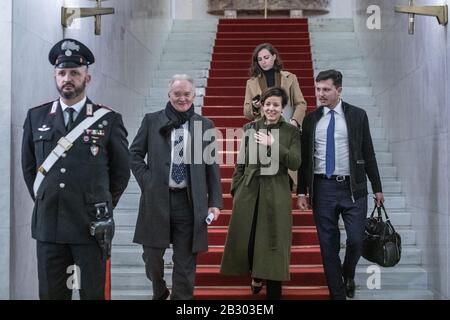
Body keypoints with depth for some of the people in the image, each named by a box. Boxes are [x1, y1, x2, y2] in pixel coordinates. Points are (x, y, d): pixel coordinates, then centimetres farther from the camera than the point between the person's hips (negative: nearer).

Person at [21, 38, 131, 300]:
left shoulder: (109, 119, -2)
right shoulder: (36, 117, 6)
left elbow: (121, 171, 5)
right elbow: (28, 166, 15)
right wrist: (44, 202, 14)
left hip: (92, 226, -2)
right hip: (48, 224, 2)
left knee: (92, 293, 8)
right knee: (50, 293, 11)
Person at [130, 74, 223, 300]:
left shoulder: (205, 125, 5)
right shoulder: (152, 121, 5)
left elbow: (212, 166, 6)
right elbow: (135, 154, 9)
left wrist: (214, 202, 2)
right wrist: (146, 181, -4)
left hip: (189, 202, 0)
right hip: (156, 199, 1)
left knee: (185, 260, 4)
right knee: (152, 254, 10)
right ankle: (159, 293, 37)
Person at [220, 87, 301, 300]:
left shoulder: (291, 132, 2)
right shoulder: (250, 128, 7)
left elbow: (295, 164, -8)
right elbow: (241, 162, 9)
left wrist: (274, 144, -18)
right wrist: (235, 190, 5)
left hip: (276, 194, -2)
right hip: (248, 191, 2)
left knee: (273, 242, 0)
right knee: (245, 239, 6)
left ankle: (273, 292, 12)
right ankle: (255, 274, 36)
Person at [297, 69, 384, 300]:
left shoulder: (357, 115, 3)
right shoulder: (310, 120, 6)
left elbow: (368, 154, 5)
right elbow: (304, 158, 8)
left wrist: (377, 188, 4)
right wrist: (301, 191, 4)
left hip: (353, 188, -1)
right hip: (323, 188, 1)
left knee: (356, 240, -4)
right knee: (328, 245, 4)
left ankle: (348, 276, 29)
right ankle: (337, 292, 18)